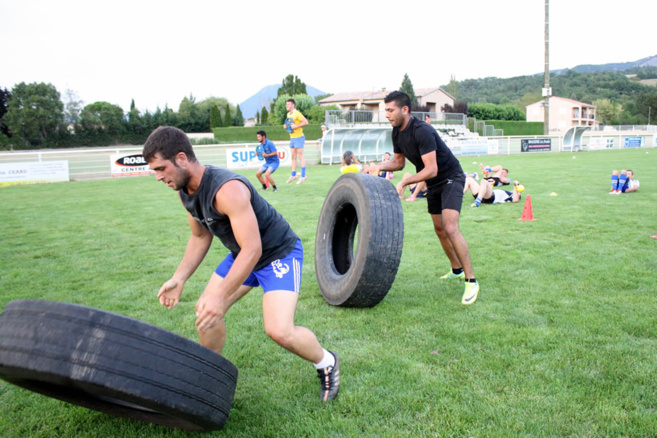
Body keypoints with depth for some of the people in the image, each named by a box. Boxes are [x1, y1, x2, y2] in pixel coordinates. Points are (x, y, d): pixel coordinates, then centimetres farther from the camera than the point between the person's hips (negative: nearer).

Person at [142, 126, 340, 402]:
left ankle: (326, 363, 9)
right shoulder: (185, 191, -4)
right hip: (242, 253, 9)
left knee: (279, 331, -21)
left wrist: (220, 297, -36)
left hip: (279, 252, -9)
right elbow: (200, 237, 10)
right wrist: (178, 278, 0)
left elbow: (252, 250, -35)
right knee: (205, 311, 5)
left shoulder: (228, 190, -34)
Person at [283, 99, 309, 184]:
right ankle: (294, 175, 20)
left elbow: (305, 122, -21)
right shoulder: (288, 114, 13)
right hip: (292, 138, 9)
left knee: (300, 156, -6)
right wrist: (286, 126, 8)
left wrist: (296, 126, -24)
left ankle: (303, 176, -4)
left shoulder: (297, 113, -14)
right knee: (293, 157, 12)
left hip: (298, 137, -9)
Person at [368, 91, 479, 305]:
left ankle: (471, 281, -13)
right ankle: (457, 270, 34)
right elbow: (398, 162, 11)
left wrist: (406, 181, -33)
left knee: (450, 228, -21)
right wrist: (380, 166, -6)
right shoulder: (397, 132, -1)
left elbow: (431, 169, -32)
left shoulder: (422, 131, -29)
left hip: (451, 179, -9)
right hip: (433, 184, 9)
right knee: (439, 229, 15)